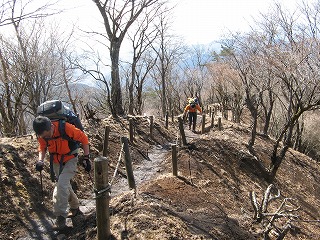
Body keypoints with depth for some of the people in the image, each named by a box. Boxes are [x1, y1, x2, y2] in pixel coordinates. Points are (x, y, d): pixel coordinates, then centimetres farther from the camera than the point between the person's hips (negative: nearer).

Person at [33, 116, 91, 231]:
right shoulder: (41, 135, -18)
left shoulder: (66, 127, -32)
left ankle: (60, 217, -11)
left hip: (70, 160, -5)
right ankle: (75, 208, 39)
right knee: (64, 185, 17)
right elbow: (42, 148, 2)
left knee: (61, 185, -21)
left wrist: (86, 158, -16)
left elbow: (83, 138, -19)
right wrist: (40, 160, -18)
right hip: (56, 162, 6)